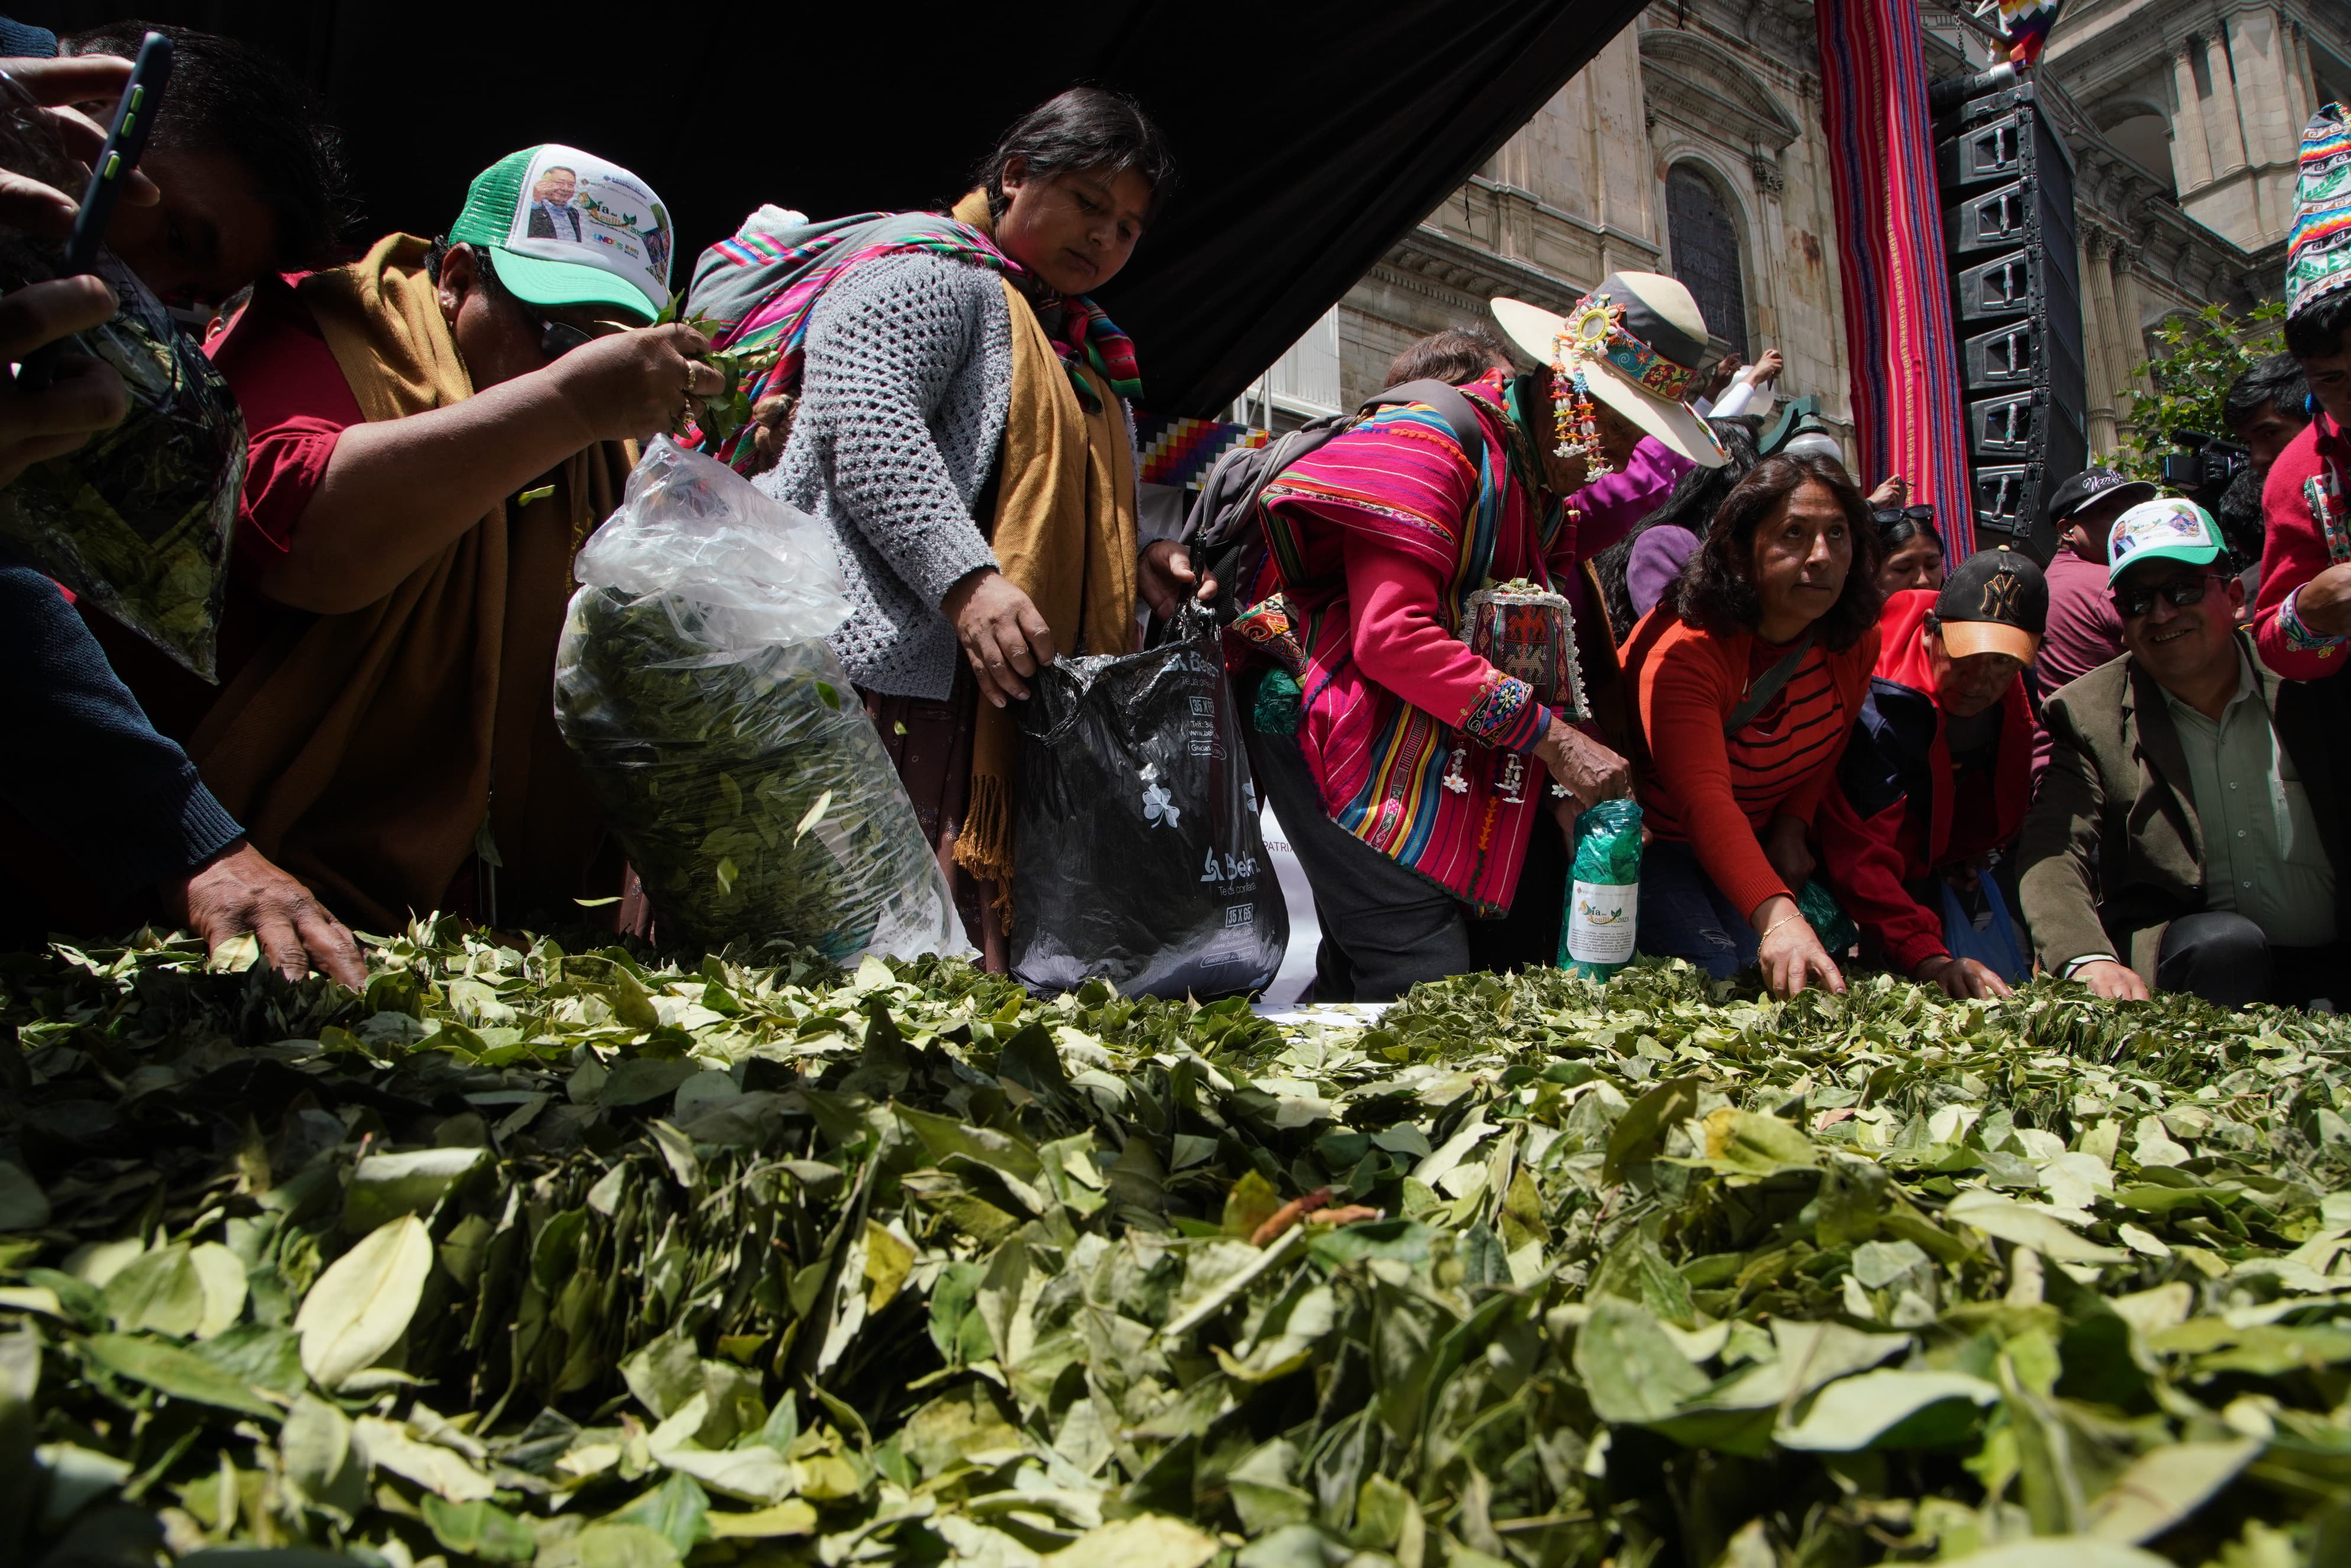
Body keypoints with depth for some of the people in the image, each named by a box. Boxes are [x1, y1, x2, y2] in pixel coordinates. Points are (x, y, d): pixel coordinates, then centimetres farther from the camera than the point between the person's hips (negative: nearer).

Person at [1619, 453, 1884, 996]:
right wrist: (1776, 916, -56)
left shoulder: (1855, 643, -7)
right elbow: (1704, 800, -43)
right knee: (1715, 983, -22)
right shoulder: (1683, 650, -30)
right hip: (1652, 843, -6)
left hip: (1754, 847, 6)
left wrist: (1792, 826, -9)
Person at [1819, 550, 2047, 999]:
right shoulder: (1879, 709, -34)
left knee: (2002, 990, 1)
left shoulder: (2015, 704, -10)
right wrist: (1930, 960, -50)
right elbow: (1860, 861, -41)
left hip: (1947, 866, 7)